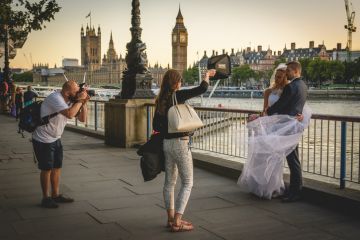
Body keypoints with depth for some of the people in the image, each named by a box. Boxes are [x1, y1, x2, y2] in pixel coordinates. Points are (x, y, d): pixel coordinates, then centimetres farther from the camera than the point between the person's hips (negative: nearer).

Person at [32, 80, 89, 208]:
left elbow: (82, 118, 5)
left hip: (56, 139, 8)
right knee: (47, 169, -1)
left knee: (57, 167, 12)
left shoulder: (70, 101, 3)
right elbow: (70, 114, -38)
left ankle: (55, 195, 24)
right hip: (43, 140, -8)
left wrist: (84, 102, -8)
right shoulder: (55, 98, -23)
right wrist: (80, 100, -24)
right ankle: (46, 198, 11)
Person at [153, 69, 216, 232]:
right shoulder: (178, 96, -13)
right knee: (187, 183, 0)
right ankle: (177, 223, -4)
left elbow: (156, 126, 9)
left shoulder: (160, 100, 6)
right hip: (180, 143, -7)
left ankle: (171, 218, 23)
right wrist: (207, 75, 3)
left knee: (170, 182, 15)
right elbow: (202, 89, -16)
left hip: (166, 143, 7)